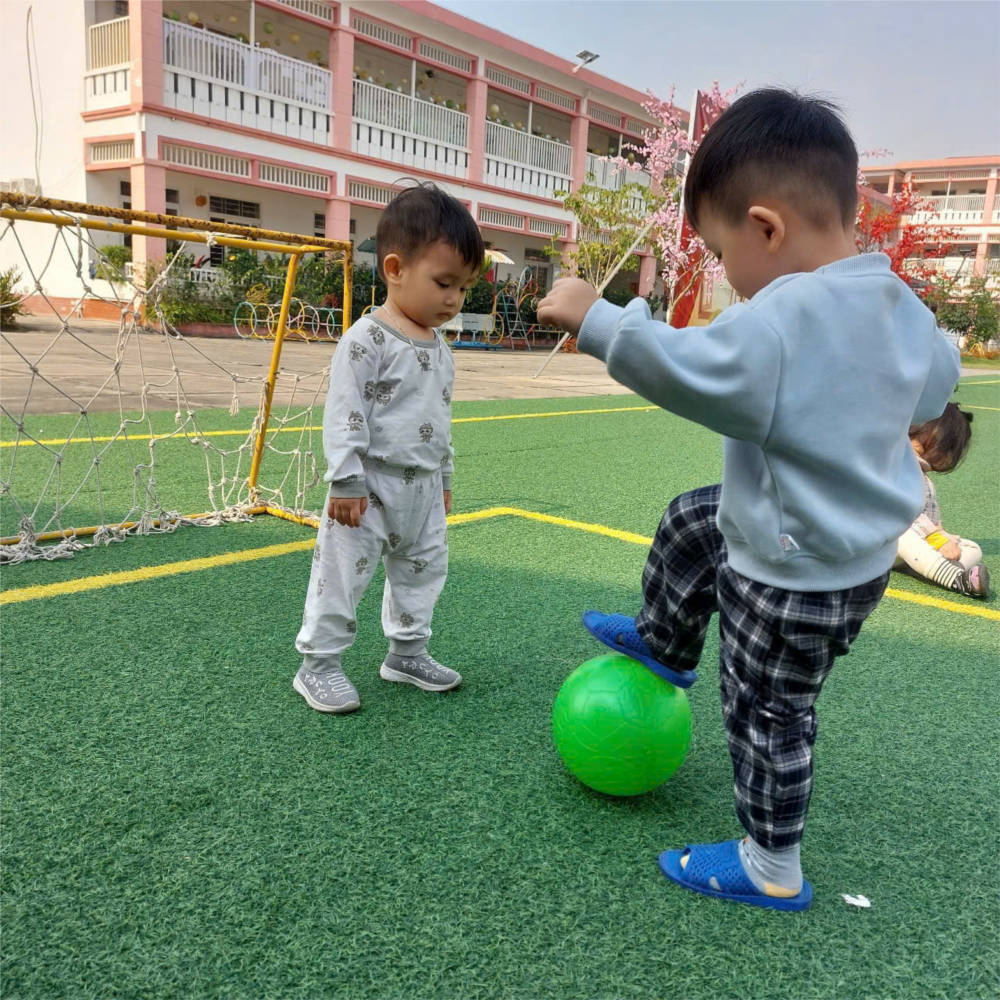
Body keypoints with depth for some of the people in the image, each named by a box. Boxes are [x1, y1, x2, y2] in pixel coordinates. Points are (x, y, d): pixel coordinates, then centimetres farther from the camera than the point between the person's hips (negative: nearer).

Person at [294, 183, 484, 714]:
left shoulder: (439, 348, 9)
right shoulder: (367, 339, -15)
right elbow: (342, 415, -18)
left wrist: (443, 480, 21)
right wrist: (346, 481, -20)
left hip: (423, 490, 8)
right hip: (370, 487, -8)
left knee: (422, 572, 17)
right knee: (342, 575, 1)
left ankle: (407, 653, 34)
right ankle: (318, 665, 16)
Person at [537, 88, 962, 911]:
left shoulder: (782, 320, -33)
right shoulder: (904, 307, -3)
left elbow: (686, 369, -36)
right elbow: (938, 384, 12)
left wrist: (595, 319, -25)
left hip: (796, 578, -9)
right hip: (856, 540, 9)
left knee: (768, 717, 10)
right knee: (691, 524, 25)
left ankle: (772, 872, 32)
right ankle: (663, 644, 49)